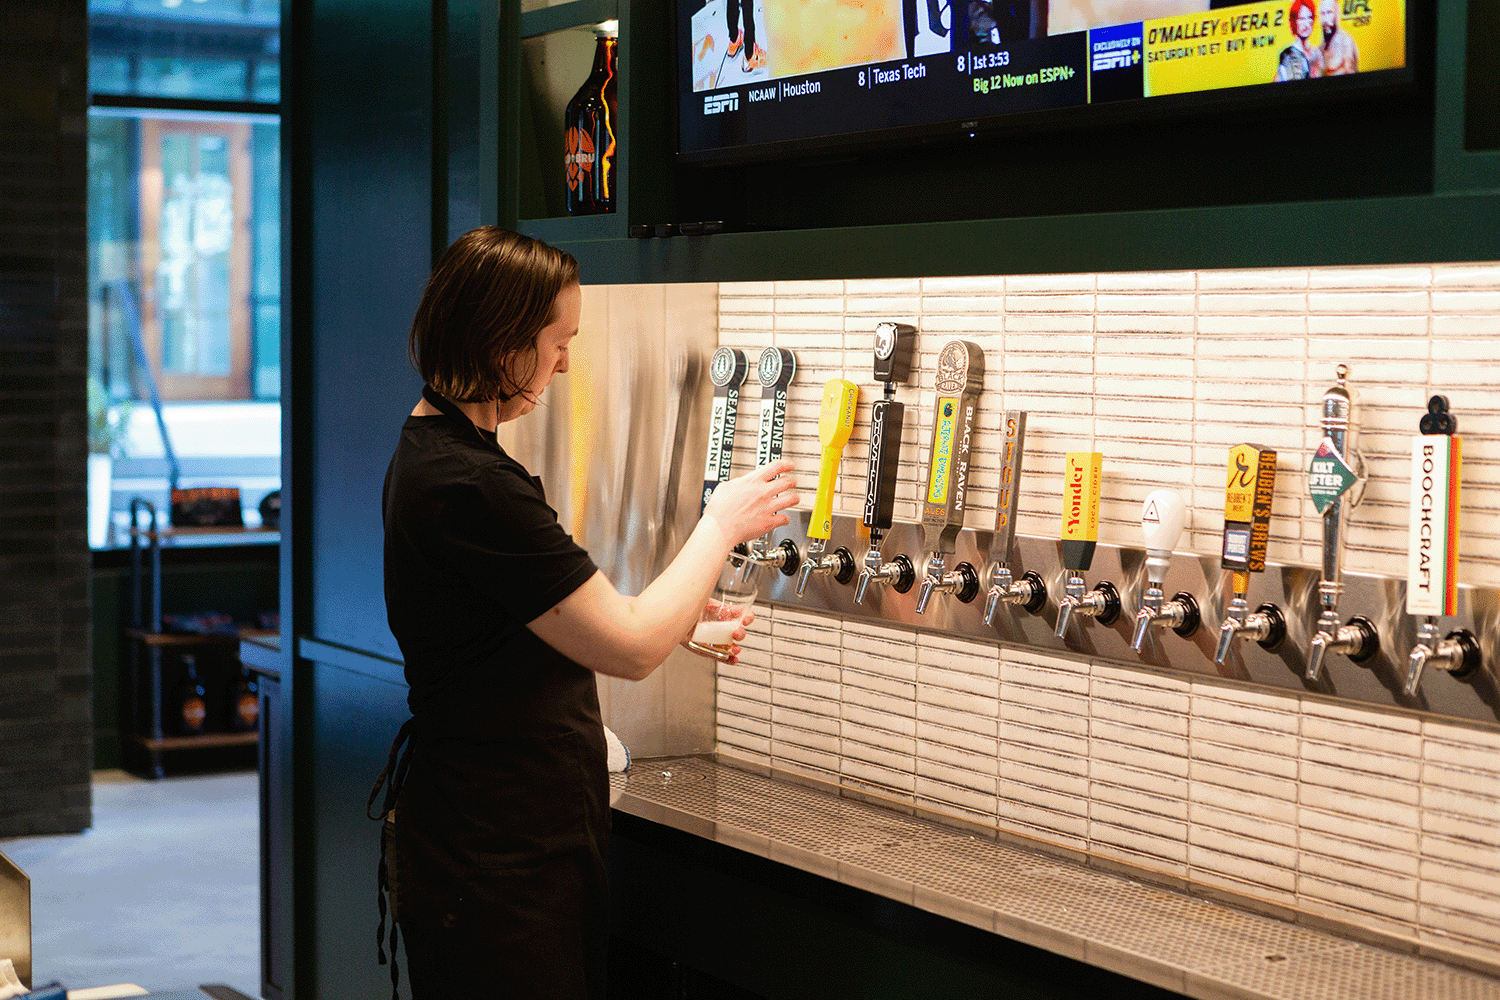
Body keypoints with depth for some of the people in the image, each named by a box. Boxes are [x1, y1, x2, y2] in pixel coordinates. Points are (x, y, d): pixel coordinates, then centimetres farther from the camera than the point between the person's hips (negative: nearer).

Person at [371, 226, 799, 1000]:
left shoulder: (435, 454, 11)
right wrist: (722, 524, -5)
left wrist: (678, 623, 15)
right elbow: (631, 647, -19)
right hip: (498, 860, -10)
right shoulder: (469, 487, -23)